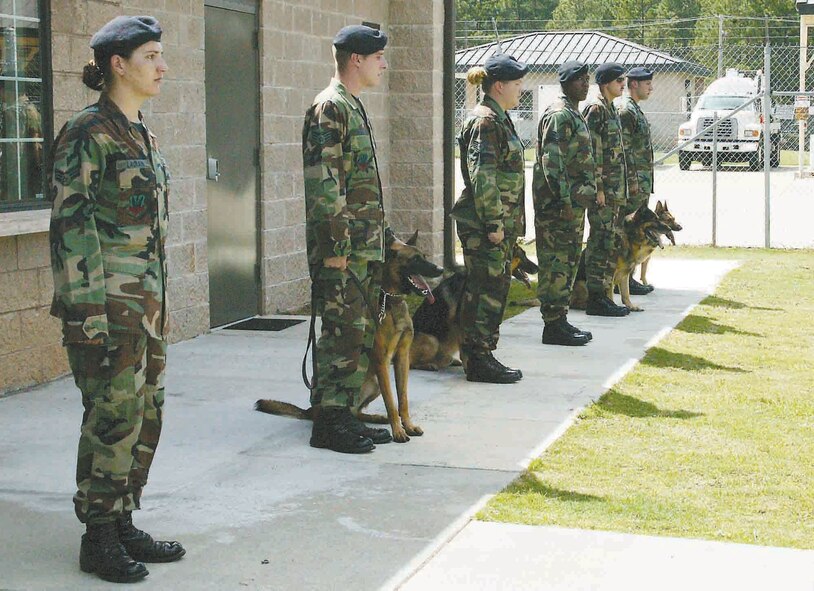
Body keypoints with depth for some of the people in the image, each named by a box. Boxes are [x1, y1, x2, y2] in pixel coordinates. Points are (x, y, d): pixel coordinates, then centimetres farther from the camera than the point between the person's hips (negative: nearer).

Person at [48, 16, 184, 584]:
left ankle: (123, 524, 23)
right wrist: (88, 318, -20)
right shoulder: (87, 133, -12)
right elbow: (71, 227, -16)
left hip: (148, 301, 9)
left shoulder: (141, 133, 14)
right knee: (113, 418, -3)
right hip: (110, 302, -9)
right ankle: (99, 540, 8)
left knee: (146, 415, 12)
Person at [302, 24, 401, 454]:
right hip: (341, 249, -10)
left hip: (364, 248, 10)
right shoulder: (329, 108, -12)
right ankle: (328, 423, 0)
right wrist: (335, 247, -21)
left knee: (360, 334, 12)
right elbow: (322, 184, -18)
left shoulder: (354, 108, 18)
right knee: (342, 334, -6)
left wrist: (384, 235, 23)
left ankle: (345, 415, 19)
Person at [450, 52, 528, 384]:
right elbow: (482, 178, -21)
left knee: (493, 290, 13)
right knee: (486, 291, -5)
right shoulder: (485, 122, -15)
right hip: (483, 225, -10)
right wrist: (493, 224, -20)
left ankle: (480, 356, 20)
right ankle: (478, 361, 2)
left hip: (499, 224, 10)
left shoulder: (498, 120, 17)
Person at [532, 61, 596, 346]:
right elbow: (551, 162, -21)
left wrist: (583, 197, 23)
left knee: (567, 262, 13)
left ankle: (560, 320, 20)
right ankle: (553, 325, -3)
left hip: (573, 202, 10)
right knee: (557, 264, -6)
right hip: (558, 204, -10)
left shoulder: (574, 114, 18)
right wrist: (565, 200, -23)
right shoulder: (559, 115, -14)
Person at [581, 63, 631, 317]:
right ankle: (596, 299, -5)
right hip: (603, 189, -10)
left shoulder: (610, 108, 18)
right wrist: (598, 188, -20)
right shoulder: (596, 109, -13)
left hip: (614, 189, 10)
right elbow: (592, 152, -18)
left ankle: (603, 293, 20)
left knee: (611, 241, 12)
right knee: (602, 242, -8)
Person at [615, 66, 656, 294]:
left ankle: (628, 277, 17)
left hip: (641, 181, 10)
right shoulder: (625, 109, -14)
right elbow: (624, 149, -19)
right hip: (634, 181, -10)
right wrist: (632, 181, -21)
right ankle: (625, 280, -4)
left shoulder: (634, 109, 19)